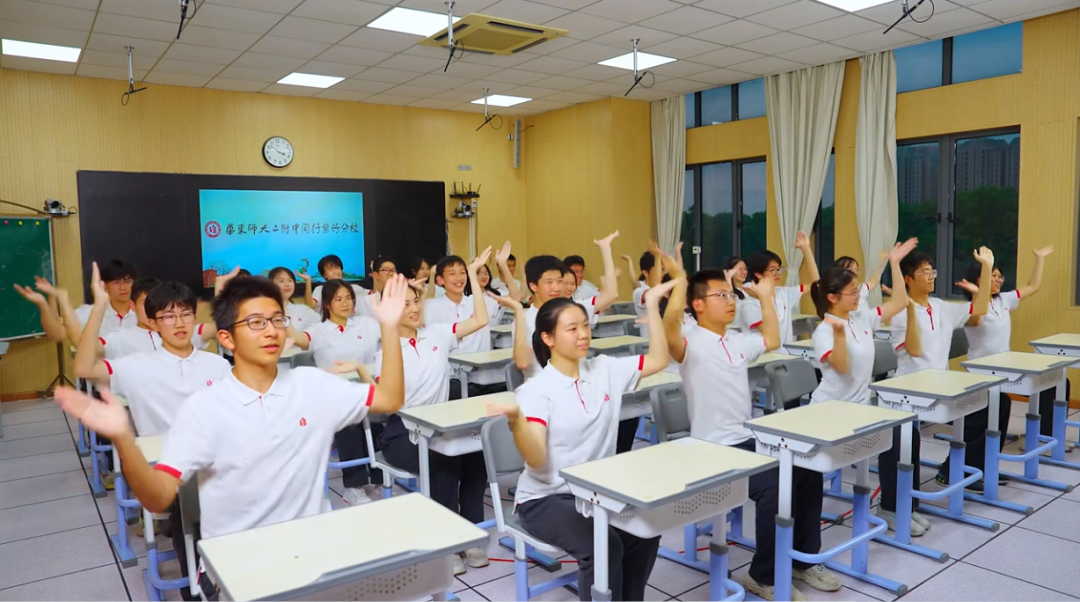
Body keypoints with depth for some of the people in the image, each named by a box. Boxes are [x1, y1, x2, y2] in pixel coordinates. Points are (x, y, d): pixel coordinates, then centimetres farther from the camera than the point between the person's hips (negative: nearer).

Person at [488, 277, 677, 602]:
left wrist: (652, 305, -1)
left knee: (645, 532, -19)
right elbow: (536, 460, -23)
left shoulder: (604, 370, 1)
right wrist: (516, 419, -42)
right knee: (603, 545, -28)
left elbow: (658, 360, 4)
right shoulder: (536, 390, -14)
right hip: (546, 498, -5)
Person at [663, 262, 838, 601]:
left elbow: (771, 340, 31)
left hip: (749, 439, 9)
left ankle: (803, 559, 19)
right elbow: (670, 329, -37)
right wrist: (680, 281, -35)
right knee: (773, 487, -25)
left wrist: (765, 297, 27)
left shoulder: (738, 341, 13)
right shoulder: (690, 343, -13)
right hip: (713, 449, -8)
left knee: (807, 472, 1)